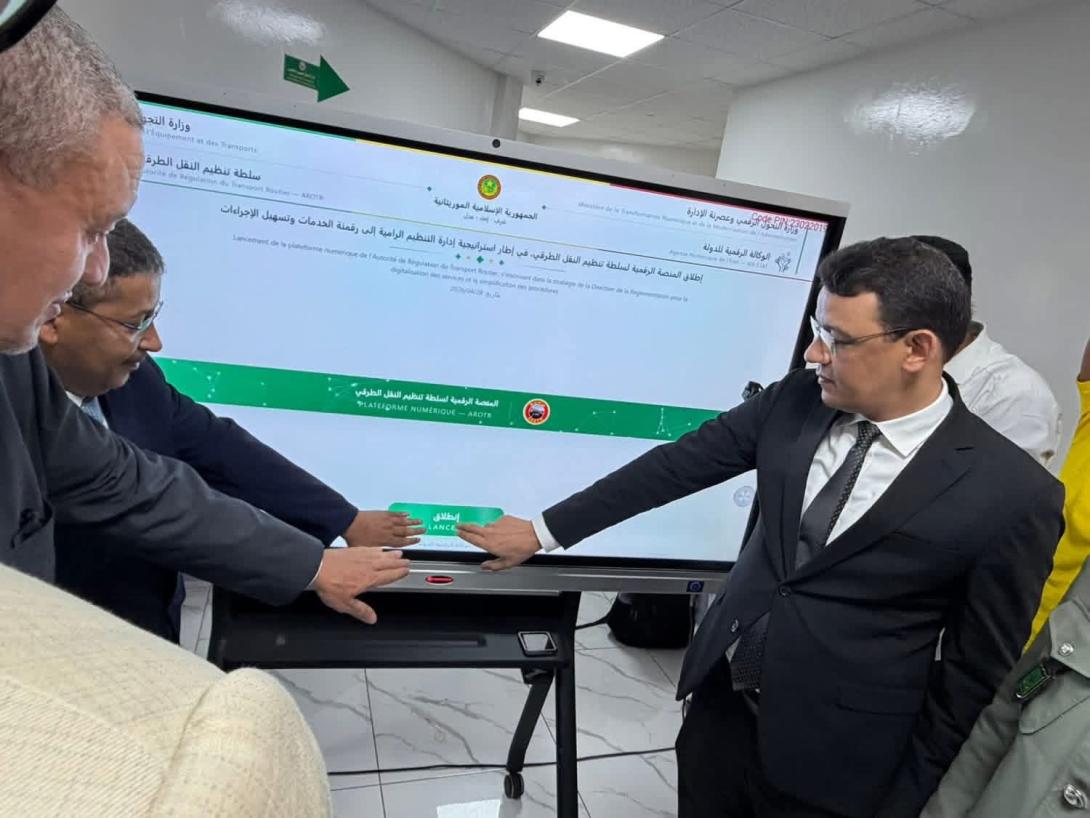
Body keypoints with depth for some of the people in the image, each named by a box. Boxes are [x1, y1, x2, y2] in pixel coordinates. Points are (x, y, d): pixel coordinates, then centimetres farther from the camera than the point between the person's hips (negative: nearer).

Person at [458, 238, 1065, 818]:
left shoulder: (1012, 494, -18)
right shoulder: (798, 399, -7)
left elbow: (978, 672, -8)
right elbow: (679, 464, -1)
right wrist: (544, 531, 2)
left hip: (829, 760, -3)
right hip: (719, 703, 4)